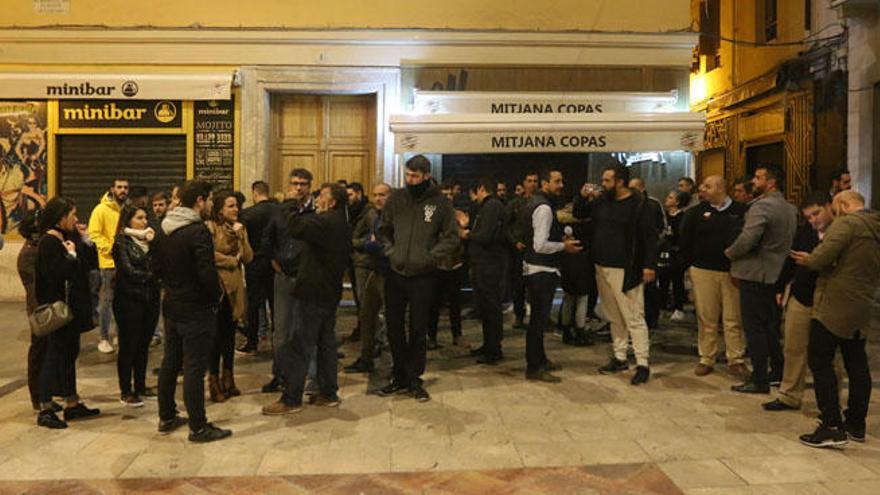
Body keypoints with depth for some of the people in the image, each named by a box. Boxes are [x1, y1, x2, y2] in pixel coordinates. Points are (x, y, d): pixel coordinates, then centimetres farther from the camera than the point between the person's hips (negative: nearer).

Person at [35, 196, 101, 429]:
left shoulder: (68, 238, 12)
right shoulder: (48, 242, -14)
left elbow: (90, 264, 14)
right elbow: (56, 274, -25)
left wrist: (85, 241, 4)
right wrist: (71, 255, -16)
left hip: (71, 308, 10)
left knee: (69, 355, 14)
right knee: (55, 356, -2)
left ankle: (72, 405, 24)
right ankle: (45, 410, 8)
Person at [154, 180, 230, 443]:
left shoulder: (164, 230, 7)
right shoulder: (198, 231, -20)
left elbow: (158, 267, 14)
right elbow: (207, 273, -25)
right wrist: (217, 294, -9)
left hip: (171, 306, 9)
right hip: (196, 310, -9)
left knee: (170, 362, 18)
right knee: (194, 368, -2)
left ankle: (166, 418, 30)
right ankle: (198, 427, 7)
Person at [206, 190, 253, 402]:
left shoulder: (239, 228, 13)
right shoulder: (209, 228, -7)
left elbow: (248, 258, 4)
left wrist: (241, 236, -8)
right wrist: (232, 261, -6)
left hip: (235, 286, 6)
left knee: (230, 334, 13)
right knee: (217, 335, 0)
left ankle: (228, 379, 23)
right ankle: (214, 381, 10)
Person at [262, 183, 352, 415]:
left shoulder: (326, 221, -18)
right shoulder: (342, 225, 14)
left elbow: (295, 228, -27)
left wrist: (308, 211, -8)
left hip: (313, 293, -10)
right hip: (330, 293, 10)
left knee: (298, 347, -3)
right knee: (326, 343, 15)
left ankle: (291, 399, 2)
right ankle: (328, 393, 22)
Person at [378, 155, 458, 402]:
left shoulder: (440, 203, -5)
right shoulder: (397, 198, 3)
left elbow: (452, 237, -1)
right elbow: (384, 229, 14)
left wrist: (430, 256, -12)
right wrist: (390, 251, -2)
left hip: (423, 276, -3)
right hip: (395, 273, 3)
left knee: (418, 330, 6)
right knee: (394, 328, 10)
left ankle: (414, 379, 19)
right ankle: (400, 377, 25)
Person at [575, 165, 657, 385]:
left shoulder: (638, 204, -11)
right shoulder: (601, 200, 9)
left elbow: (650, 236, -14)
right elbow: (579, 214, 21)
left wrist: (650, 265, -20)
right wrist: (583, 197, 1)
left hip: (626, 271, -7)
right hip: (602, 268, 7)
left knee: (634, 318, -5)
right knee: (614, 317, 15)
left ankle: (642, 364, 1)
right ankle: (619, 358, 26)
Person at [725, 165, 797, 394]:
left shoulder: (762, 206, -17)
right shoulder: (790, 208, 12)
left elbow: (748, 238, -28)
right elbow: (788, 241, 19)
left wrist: (731, 253, -10)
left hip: (755, 274, -9)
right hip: (777, 274, 9)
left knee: (754, 328, -2)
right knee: (771, 326, 19)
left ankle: (759, 381, 3)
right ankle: (778, 372, 28)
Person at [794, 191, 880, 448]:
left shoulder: (847, 223, -14)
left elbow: (822, 257, -24)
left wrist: (808, 260, -2)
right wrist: (814, 260, 14)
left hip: (834, 306, -9)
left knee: (820, 362, -3)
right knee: (857, 364, 15)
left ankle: (832, 427, -4)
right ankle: (856, 425, 25)